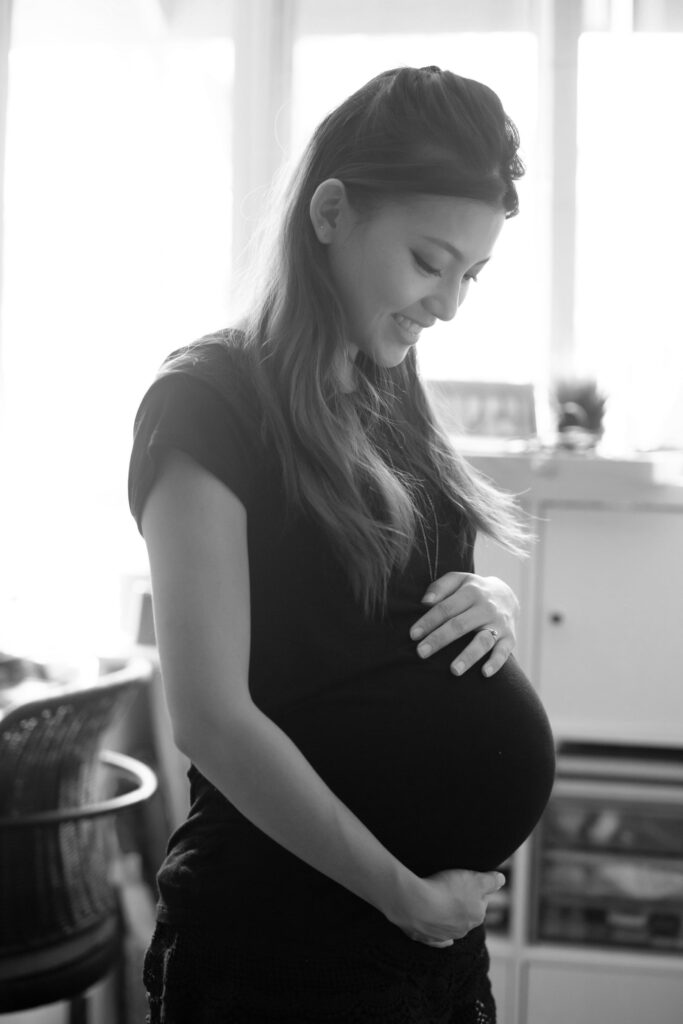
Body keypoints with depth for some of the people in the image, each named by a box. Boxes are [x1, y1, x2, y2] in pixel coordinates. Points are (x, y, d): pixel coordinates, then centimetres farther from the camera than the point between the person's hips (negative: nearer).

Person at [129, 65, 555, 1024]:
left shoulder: (390, 399, 9)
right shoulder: (208, 402, -14)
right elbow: (213, 717, -20)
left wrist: (492, 605, -3)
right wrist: (402, 892, -15)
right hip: (277, 940, -7)